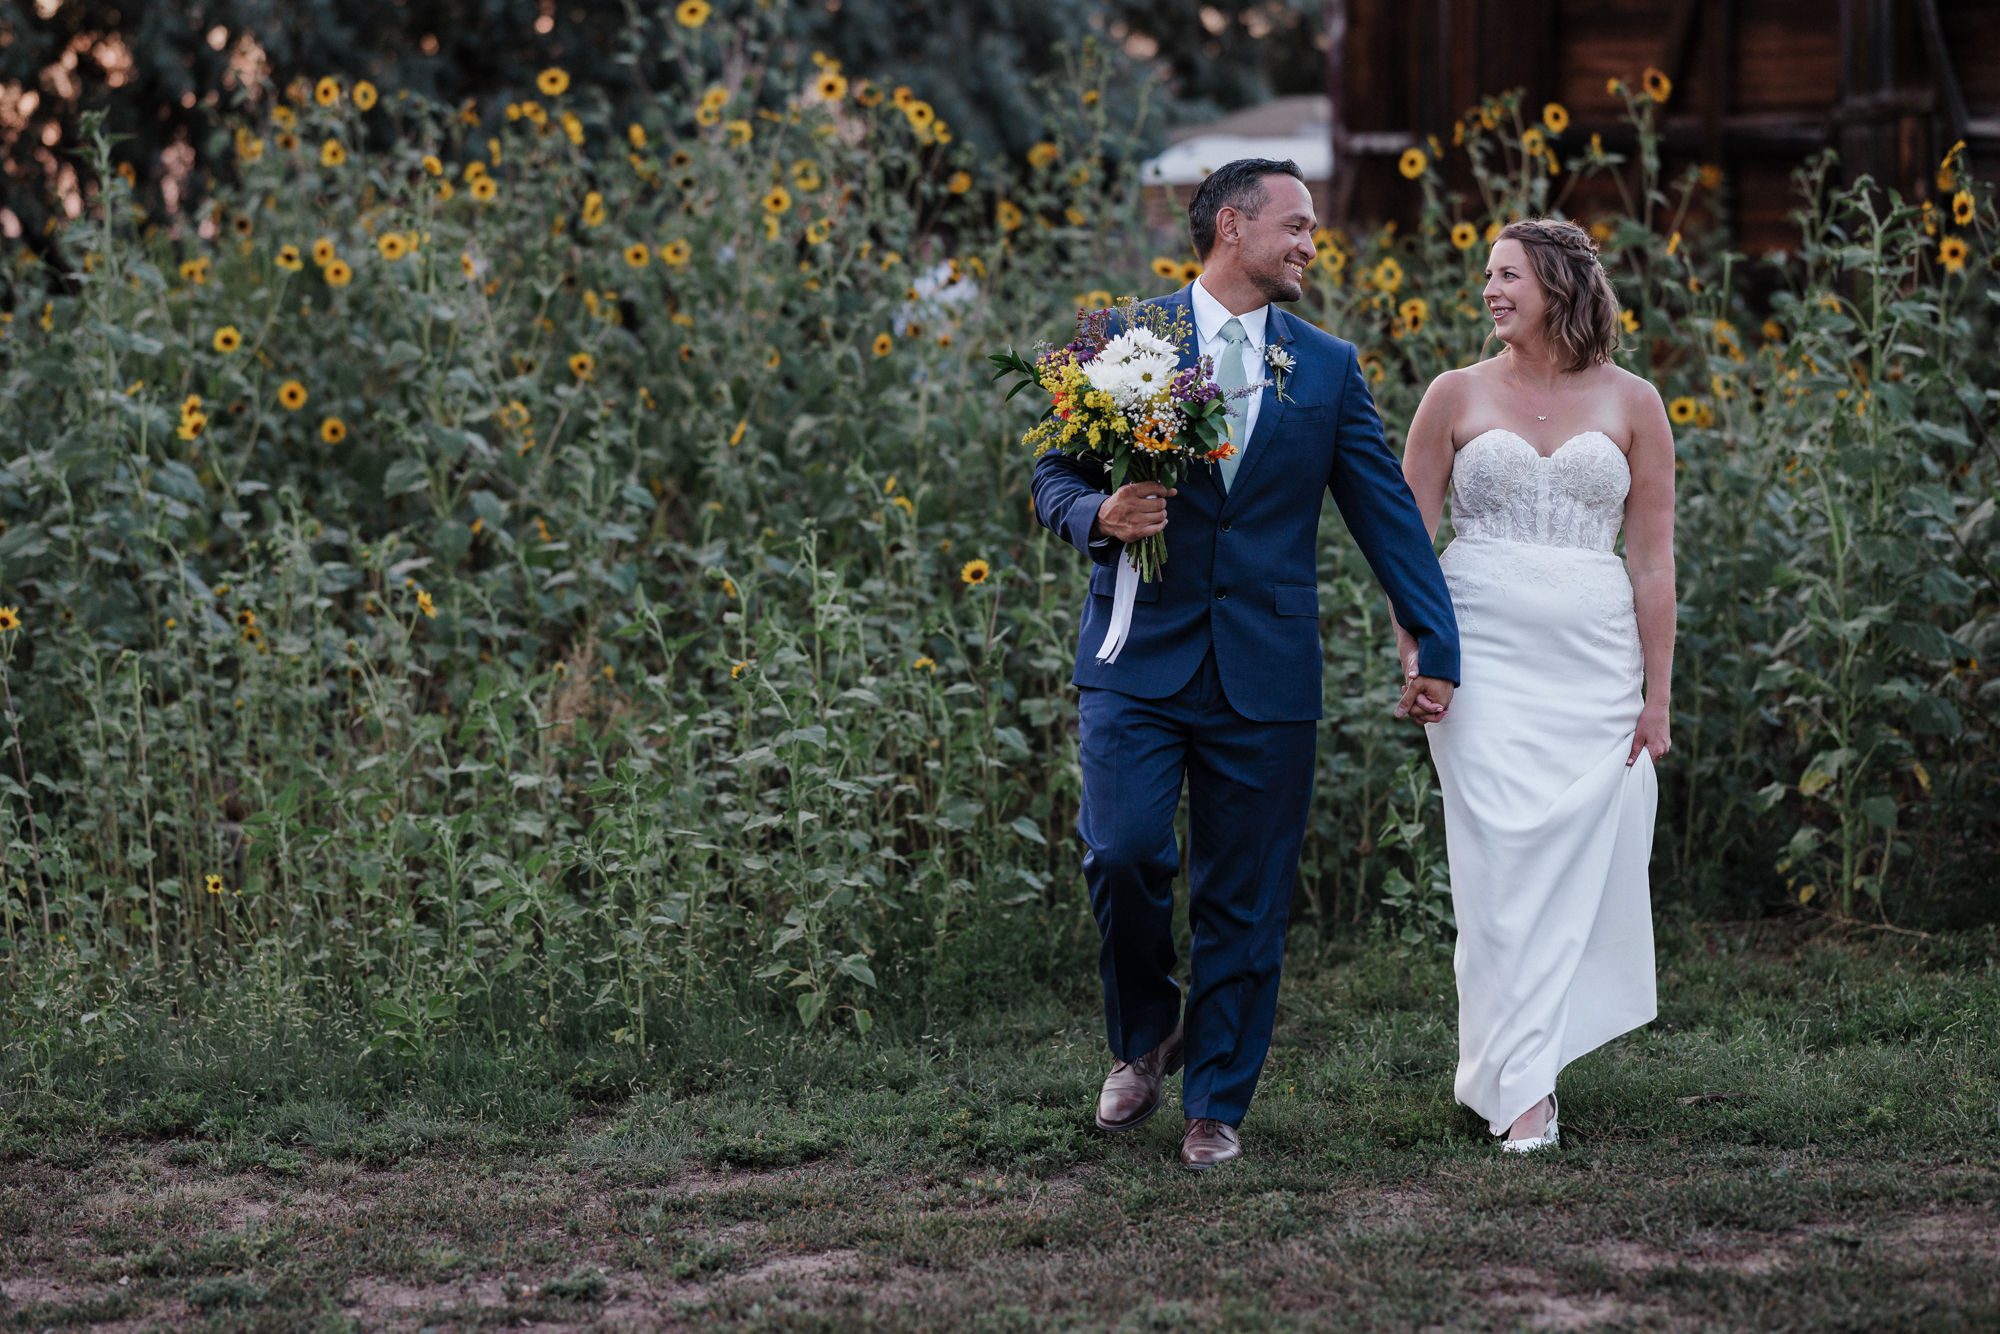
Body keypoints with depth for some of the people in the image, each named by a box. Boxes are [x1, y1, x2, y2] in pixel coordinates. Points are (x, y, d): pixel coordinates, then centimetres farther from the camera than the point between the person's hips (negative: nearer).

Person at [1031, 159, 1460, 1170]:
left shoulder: (1327, 369, 9)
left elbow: (1387, 512, 9)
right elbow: (1054, 479, 8)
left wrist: (1437, 649, 5)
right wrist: (1100, 516, -15)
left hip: (1263, 671, 2)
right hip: (1137, 657, -2)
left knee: (1244, 900, 3)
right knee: (1122, 852, -15)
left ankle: (1215, 1104, 17)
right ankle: (1144, 1035, 13)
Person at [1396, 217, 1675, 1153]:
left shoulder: (1631, 404, 7)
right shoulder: (1457, 395, 7)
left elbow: (1652, 559, 6)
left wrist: (1657, 696, 3)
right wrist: (1413, 660, -2)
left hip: (1595, 659, 1)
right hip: (1484, 652, -1)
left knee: (1582, 860, -1)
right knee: (1503, 865, -8)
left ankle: (1497, 1060, 14)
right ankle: (1521, 1091, -7)